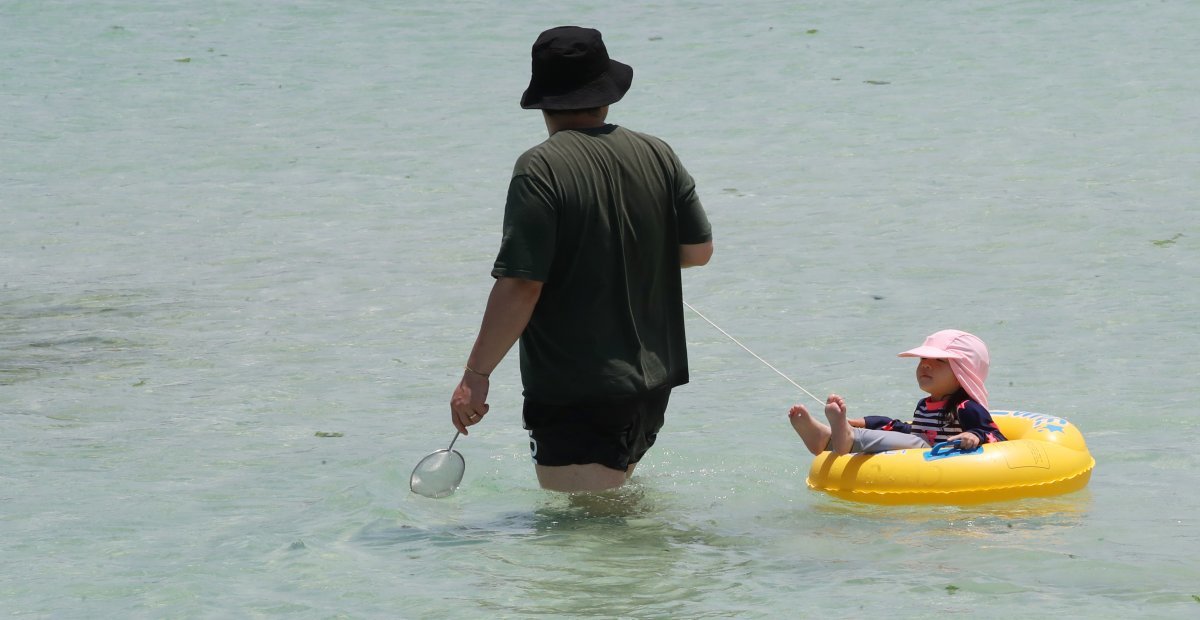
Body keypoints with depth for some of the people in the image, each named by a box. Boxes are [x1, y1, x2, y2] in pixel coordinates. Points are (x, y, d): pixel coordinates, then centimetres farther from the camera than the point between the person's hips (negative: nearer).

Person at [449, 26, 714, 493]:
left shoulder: (540, 170, -15)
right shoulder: (657, 156, 4)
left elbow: (519, 287, -19)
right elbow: (699, 250, 11)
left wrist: (475, 376, -13)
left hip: (575, 396, -7)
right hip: (652, 384, 7)